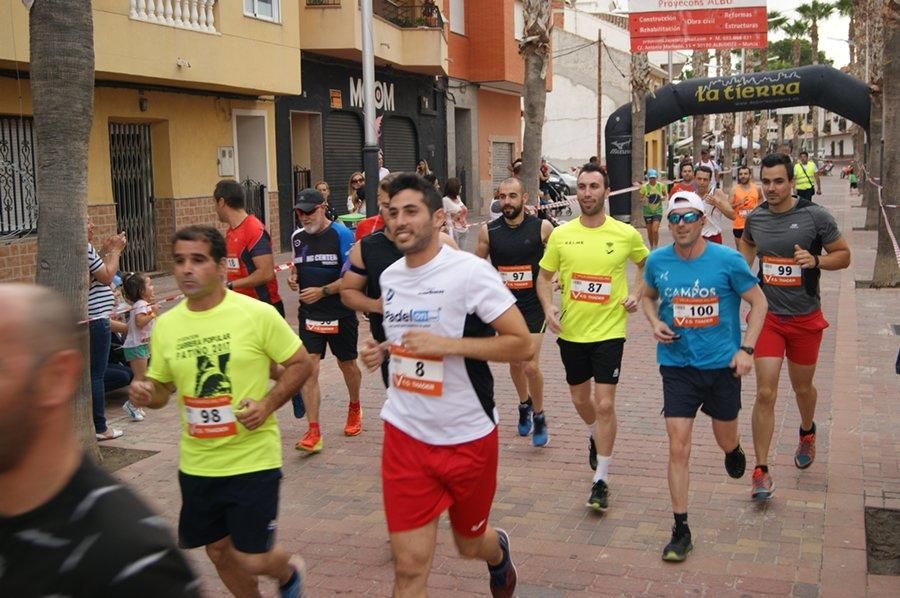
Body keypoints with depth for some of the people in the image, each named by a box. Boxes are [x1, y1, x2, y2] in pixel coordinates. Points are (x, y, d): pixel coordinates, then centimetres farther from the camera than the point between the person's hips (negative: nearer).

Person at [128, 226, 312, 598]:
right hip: (197, 465, 4)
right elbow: (161, 389, 11)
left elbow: (301, 364, -4)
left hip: (253, 459, -4)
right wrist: (145, 394, -12)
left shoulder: (258, 314, -12)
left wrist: (268, 404, -18)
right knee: (219, 551, 17)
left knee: (251, 559, -1)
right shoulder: (166, 325, 0)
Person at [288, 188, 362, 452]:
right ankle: (313, 432, -7)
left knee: (347, 364, 15)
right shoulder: (297, 237, 4)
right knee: (308, 367, -9)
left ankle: (355, 409, 43)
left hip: (340, 313, -3)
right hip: (309, 313, 4)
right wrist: (293, 276, 0)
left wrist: (322, 291, -23)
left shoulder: (341, 234, -13)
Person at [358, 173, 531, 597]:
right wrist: (383, 350, 1)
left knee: (470, 543, 20)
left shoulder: (470, 271, -16)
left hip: (467, 437, -4)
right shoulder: (390, 276, 5)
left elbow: (522, 344, -17)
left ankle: (498, 553, 56)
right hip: (404, 435, 4)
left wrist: (446, 344, -25)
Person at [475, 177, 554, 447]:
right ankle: (525, 403, 43)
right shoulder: (488, 231, -4)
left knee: (531, 365, -10)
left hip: (533, 306, -3)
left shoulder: (542, 227, -9)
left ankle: (539, 417, 13)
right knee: (514, 362, 16)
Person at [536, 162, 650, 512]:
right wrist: (548, 308, -10)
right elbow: (544, 276, 7)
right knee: (581, 399, 18)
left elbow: (646, 264, 13)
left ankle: (601, 480, 5)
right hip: (571, 330, 3)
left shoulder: (626, 234, -6)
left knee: (605, 403, -7)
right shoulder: (560, 235, -2)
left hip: (609, 330, -3)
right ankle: (595, 436, 52)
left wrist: (637, 294, -3)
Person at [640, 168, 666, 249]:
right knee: (649, 231, 9)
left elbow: (665, 195, 12)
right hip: (647, 211, 1)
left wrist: (662, 198, -10)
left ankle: (655, 247, 1)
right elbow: (641, 199, 1)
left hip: (657, 211, -1)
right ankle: (651, 247, 28)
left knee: (655, 230, -15)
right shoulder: (644, 187, -7)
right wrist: (644, 200, -22)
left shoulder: (661, 186, -5)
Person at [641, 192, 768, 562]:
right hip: (677, 367, 1)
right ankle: (680, 530, 5)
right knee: (678, 448, -6)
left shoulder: (727, 260, -11)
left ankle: (733, 449, 57)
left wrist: (746, 348, -10)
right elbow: (648, 296, 16)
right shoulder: (657, 262, -4)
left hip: (722, 365, 0)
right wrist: (655, 323, -5)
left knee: (726, 442, 17)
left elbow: (758, 302, -1)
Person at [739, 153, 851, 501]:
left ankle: (807, 433, 51)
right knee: (765, 393, -7)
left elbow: (843, 255, -4)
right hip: (768, 316, 1)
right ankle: (761, 472, 0)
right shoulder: (755, 218, -1)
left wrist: (815, 260, -23)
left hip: (805, 318, -1)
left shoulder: (815, 216, -11)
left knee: (802, 387, 18)